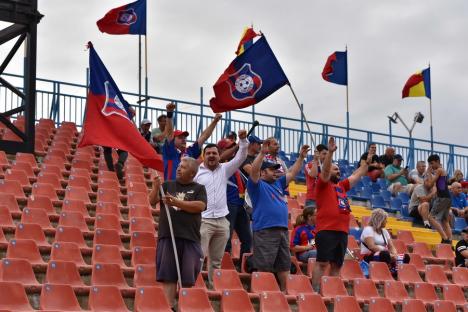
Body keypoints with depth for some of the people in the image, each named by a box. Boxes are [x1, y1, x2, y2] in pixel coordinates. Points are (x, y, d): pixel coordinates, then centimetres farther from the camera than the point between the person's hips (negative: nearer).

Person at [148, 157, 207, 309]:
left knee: (188, 279, 1)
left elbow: (200, 206, -9)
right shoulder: (168, 185, 13)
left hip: (190, 238, -1)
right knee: (168, 276, -2)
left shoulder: (198, 189, 7)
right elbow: (152, 201, 6)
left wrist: (176, 202, -15)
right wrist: (156, 188, -13)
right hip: (167, 236, 1)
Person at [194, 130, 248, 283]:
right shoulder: (197, 172, 2)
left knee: (217, 260, 10)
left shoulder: (224, 169, 12)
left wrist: (243, 140, -10)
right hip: (203, 220, -4)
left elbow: (240, 158, 4)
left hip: (222, 221, 4)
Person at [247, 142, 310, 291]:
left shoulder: (278, 184, 22)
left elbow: (292, 173, 27)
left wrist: (301, 157, 20)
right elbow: (254, 171, -17)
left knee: (284, 266, 11)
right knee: (264, 267, -8)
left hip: (283, 230, 8)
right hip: (265, 231, -8)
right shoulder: (257, 185, 0)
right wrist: (262, 153, -27)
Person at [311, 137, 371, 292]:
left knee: (336, 265, 7)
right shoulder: (323, 184, 4)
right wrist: (330, 152, -26)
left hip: (342, 231, 7)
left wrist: (367, 162, 29)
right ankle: (315, 292, -10)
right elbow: (324, 170, -13)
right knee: (322, 263, -10)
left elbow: (357, 175, 32)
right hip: (326, 231, -7)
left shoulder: (341, 186, 23)